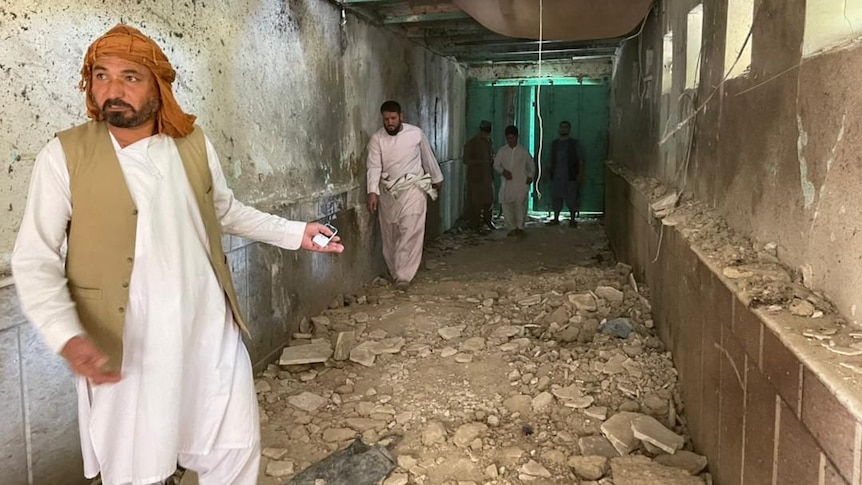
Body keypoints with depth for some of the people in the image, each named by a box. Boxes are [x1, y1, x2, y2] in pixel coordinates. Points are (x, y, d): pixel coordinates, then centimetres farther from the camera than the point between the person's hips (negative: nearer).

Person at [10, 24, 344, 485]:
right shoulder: (64, 156, -10)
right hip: (125, 347, -3)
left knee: (236, 446, 16)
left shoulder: (194, 143, 1)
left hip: (210, 330, 4)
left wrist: (295, 233, 10)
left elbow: (227, 211, 17)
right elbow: (35, 261, -9)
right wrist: (68, 337, -24)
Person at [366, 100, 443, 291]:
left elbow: (428, 157, 8)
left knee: (410, 232, -12)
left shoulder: (416, 133, -6)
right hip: (388, 191, 2)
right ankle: (395, 272, 25)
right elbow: (374, 167, -12)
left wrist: (437, 178, 19)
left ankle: (403, 276, -12)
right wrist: (372, 192, -25)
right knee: (390, 235, 9)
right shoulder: (377, 138, -5)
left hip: (412, 187, -2)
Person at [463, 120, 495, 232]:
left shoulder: (488, 142, 13)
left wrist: (492, 160, 3)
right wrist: (482, 161, -20)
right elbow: (466, 160, -12)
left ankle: (487, 221, 22)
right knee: (476, 201, -3)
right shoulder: (471, 143, -7)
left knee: (489, 199, 8)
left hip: (487, 176, 6)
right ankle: (476, 224, 4)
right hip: (475, 176, -6)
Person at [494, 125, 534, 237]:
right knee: (506, 204, -5)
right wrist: (503, 171, -10)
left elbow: (531, 164, 12)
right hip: (507, 182, 2)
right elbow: (496, 164, 8)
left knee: (520, 203, -11)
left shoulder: (523, 151, 3)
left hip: (521, 182, -2)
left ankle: (520, 227, 2)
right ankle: (513, 228, 6)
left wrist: (530, 176, 0)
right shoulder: (502, 150, 5)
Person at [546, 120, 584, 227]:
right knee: (556, 198, 7)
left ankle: (573, 220, 10)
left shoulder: (574, 143, -1)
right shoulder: (554, 143, 11)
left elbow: (580, 160, -3)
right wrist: (549, 172, 9)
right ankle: (556, 219, 17)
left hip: (570, 176, -4)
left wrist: (580, 174, -11)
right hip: (556, 176, 4)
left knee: (571, 199, 0)